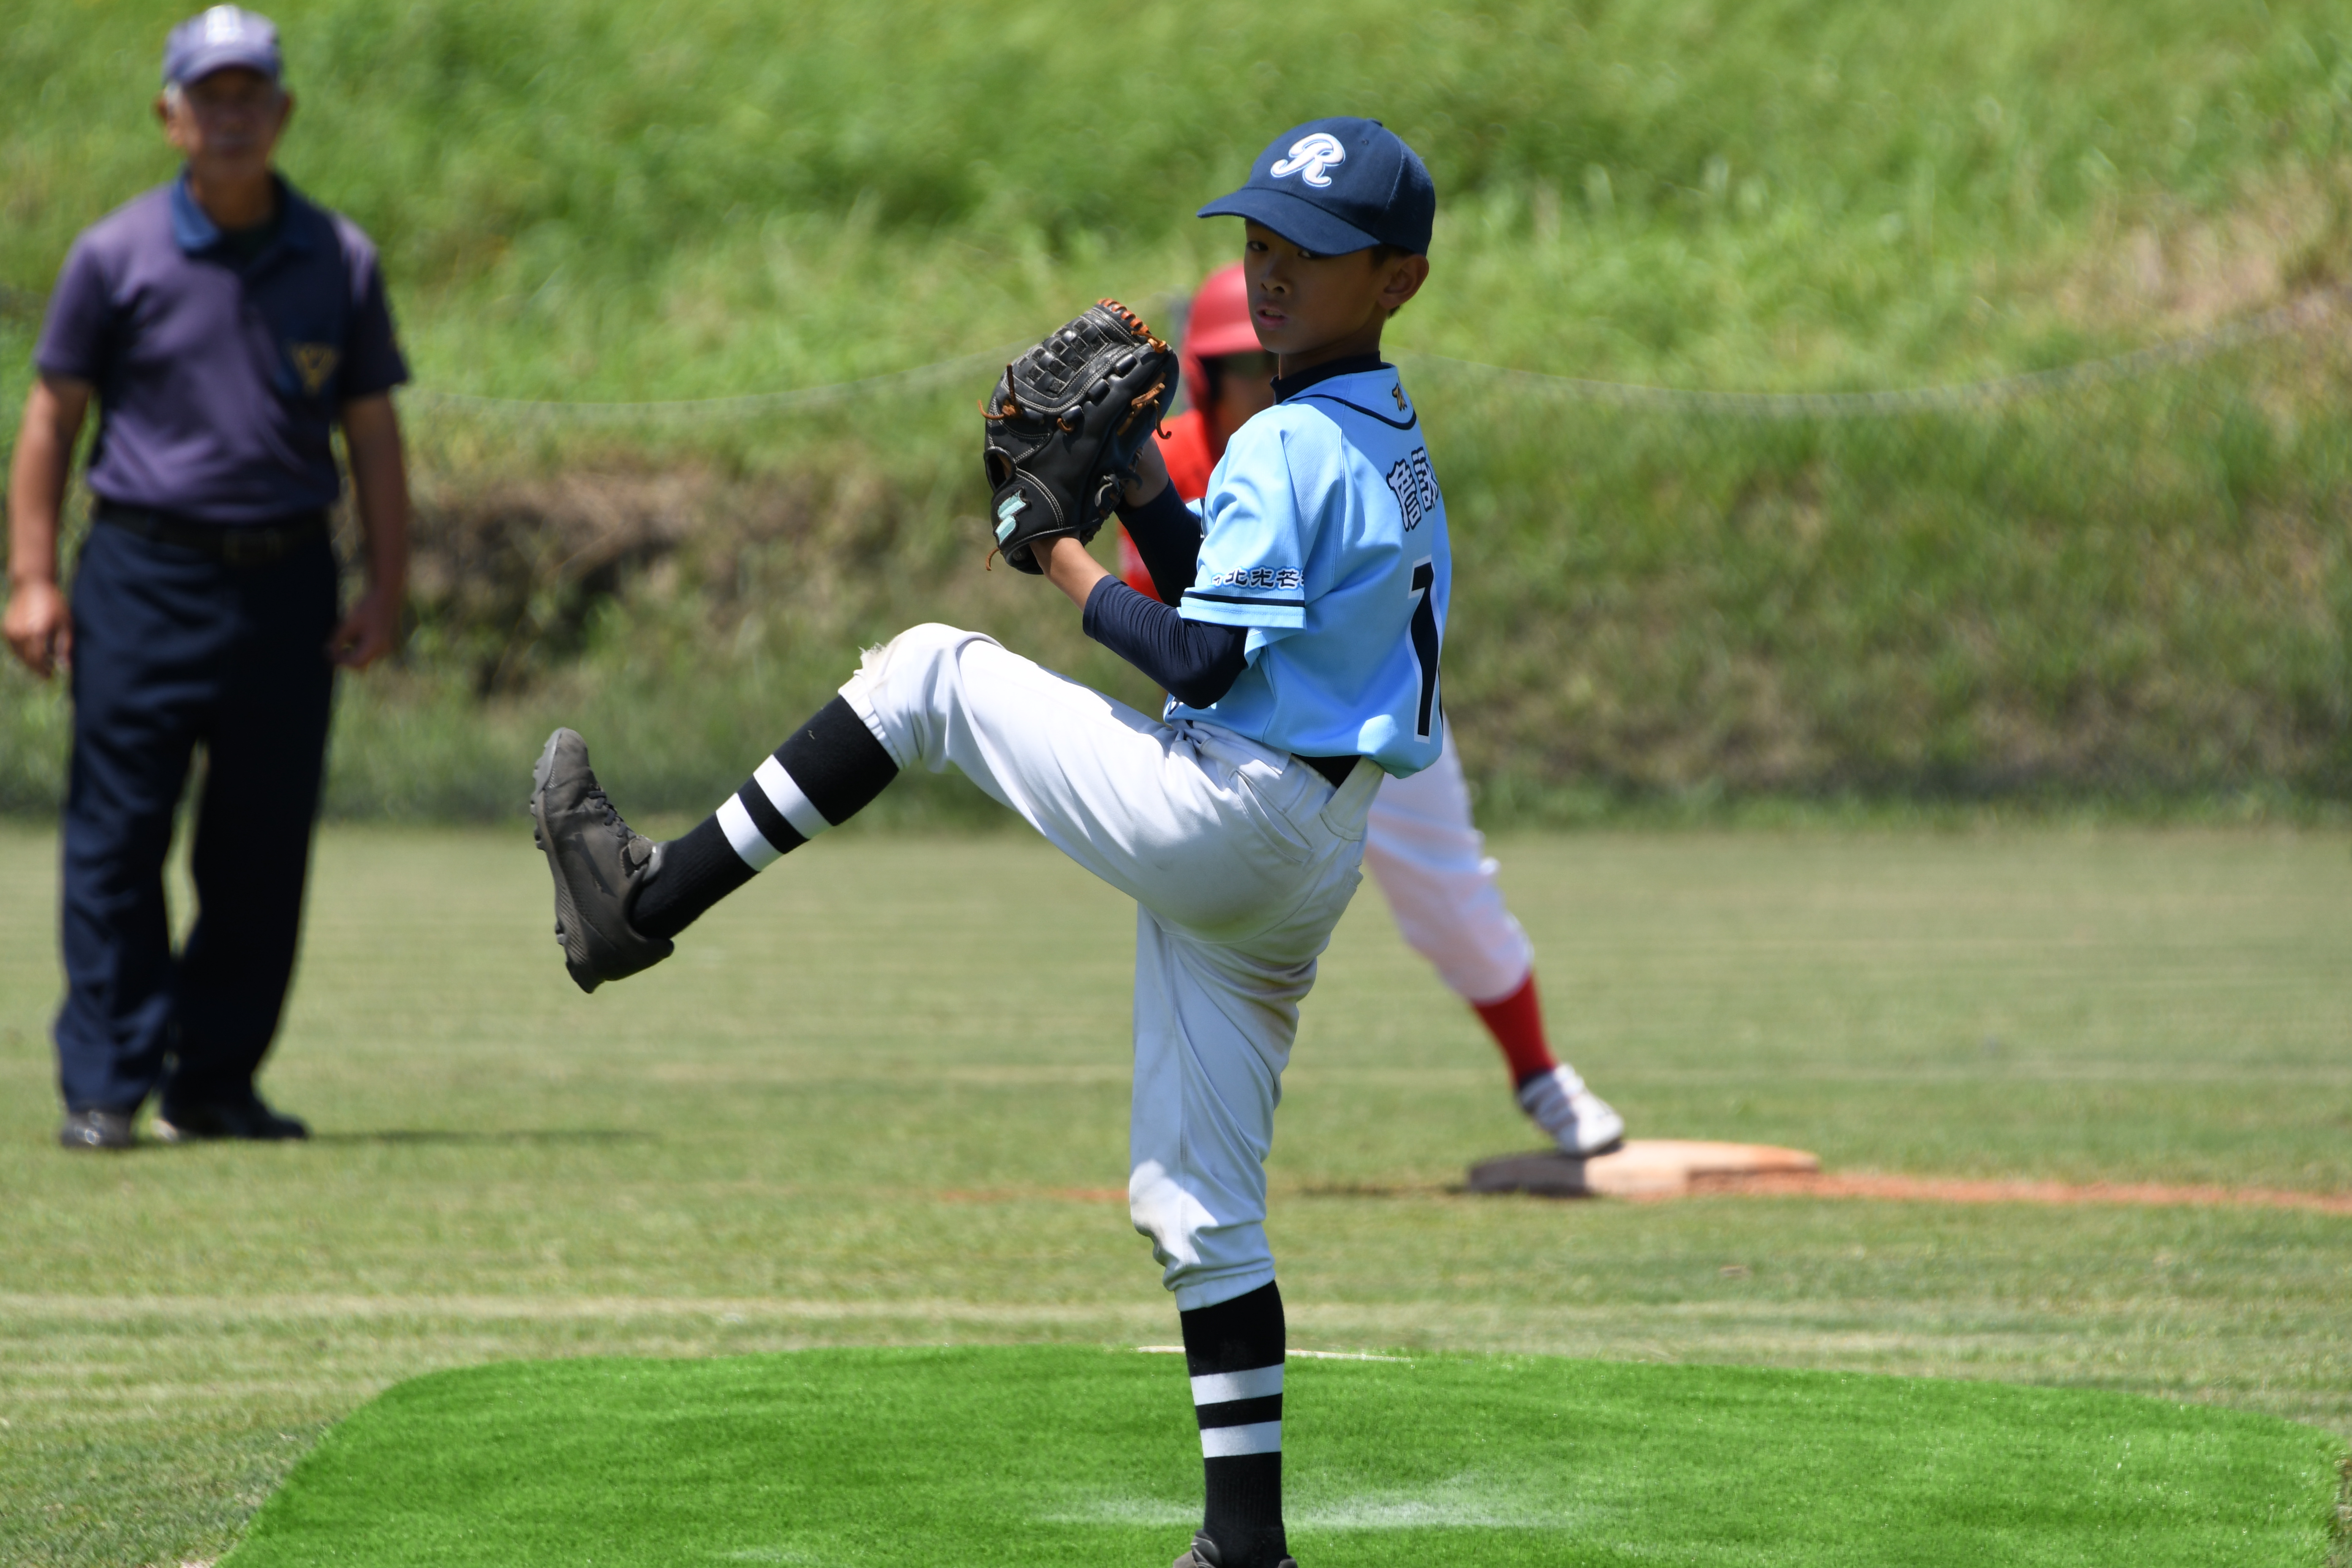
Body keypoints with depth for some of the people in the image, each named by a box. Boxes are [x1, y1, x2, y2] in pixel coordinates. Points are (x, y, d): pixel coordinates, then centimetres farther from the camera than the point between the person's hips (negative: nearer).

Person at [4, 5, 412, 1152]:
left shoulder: (338, 261, 7)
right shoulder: (116, 257, 0)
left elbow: (373, 432, 10)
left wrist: (386, 587, 3)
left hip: (287, 583, 3)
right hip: (146, 576, -3)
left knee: (265, 852, 4)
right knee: (116, 842, -6)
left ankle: (216, 1081, 14)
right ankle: (104, 1088, -4)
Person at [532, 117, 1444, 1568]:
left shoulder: (1291, 449, -14)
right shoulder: (1390, 444, 17)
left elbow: (1199, 658, -18)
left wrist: (1071, 571, -4)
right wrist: (1140, 482, 12)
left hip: (1212, 819, -9)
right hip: (1299, 870, 9)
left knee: (931, 672, 0)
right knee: (1196, 1201, 12)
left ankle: (651, 902, -1)